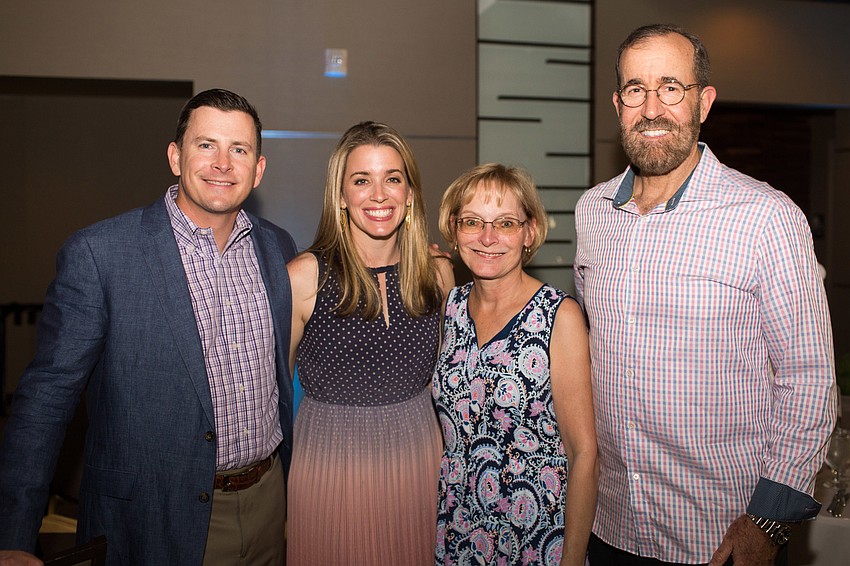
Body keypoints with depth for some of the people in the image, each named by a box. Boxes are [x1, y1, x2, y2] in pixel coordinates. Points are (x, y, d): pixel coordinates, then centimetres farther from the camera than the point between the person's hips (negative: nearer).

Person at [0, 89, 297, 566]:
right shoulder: (97, 254, -15)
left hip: (269, 499, 5)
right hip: (158, 519, -4)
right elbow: (48, 394, -13)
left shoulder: (277, 247, 0)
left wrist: (292, 476, 13)